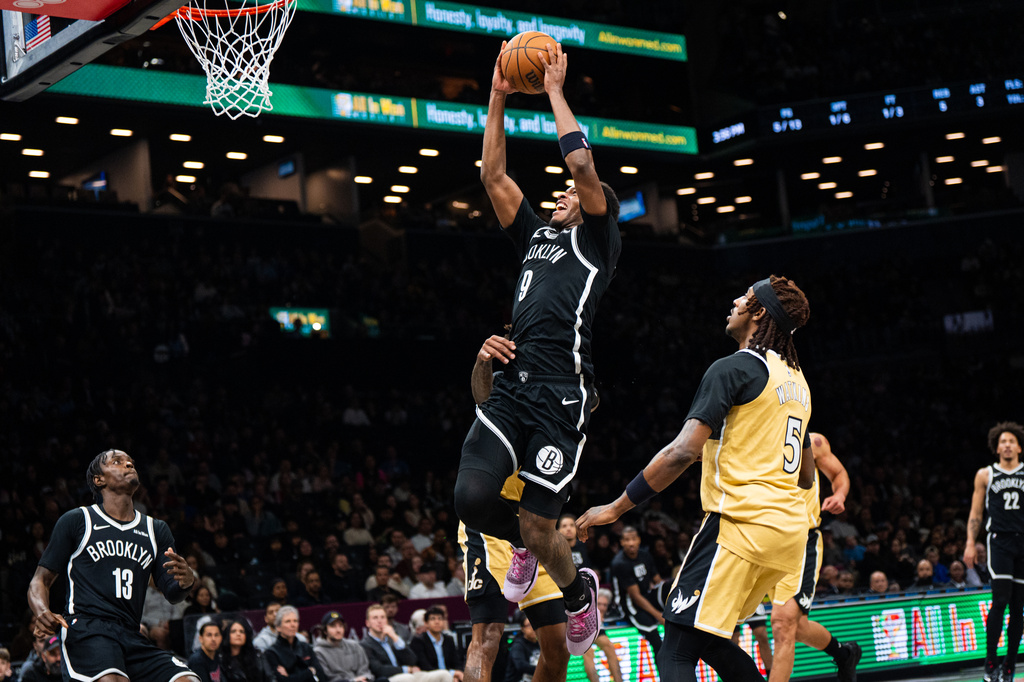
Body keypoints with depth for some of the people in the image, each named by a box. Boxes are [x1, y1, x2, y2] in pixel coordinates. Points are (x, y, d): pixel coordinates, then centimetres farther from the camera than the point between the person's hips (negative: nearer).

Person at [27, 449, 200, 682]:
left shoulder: (156, 530, 21)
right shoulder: (76, 521, 9)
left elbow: (172, 594, 18)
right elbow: (41, 580, 10)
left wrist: (185, 581, -7)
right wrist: (42, 613, -13)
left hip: (132, 636, 5)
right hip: (85, 627, -5)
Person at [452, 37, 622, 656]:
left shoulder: (599, 237, 9)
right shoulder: (539, 236, 26)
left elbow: (583, 163, -5)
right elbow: (494, 177, 24)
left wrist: (556, 90, 4)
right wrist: (499, 98, 20)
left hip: (562, 391, -6)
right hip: (512, 384, 6)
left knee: (538, 525, -6)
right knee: (474, 499, -12)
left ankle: (580, 591, 26)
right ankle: (524, 545, 22)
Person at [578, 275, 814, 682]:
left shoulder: (735, 367, -8)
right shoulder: (796, 381, 19)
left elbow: (683, 451, -17)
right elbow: (806, 477, 27)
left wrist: (617, 507, -11)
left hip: (742, 523, -9)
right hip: (789, 529, 9)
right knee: (706, 639, 20)